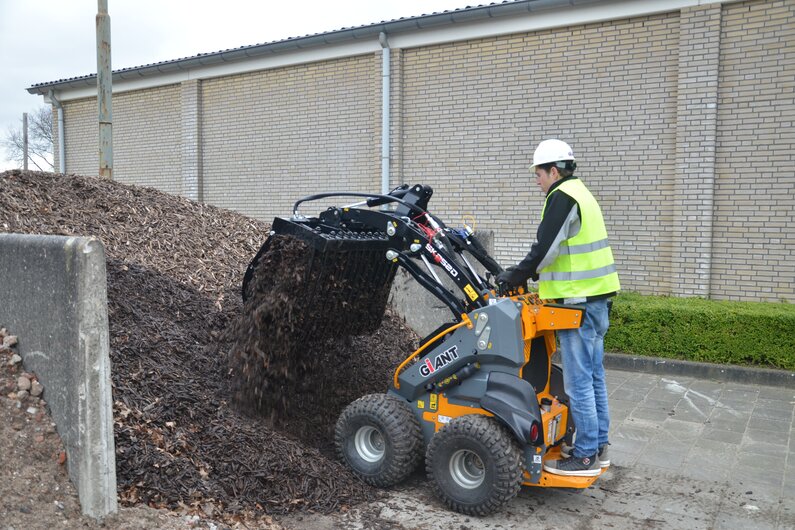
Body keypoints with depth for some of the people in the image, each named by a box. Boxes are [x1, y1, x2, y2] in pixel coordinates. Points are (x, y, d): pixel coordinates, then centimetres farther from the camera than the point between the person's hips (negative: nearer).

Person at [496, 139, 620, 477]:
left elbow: (545, 248, -17)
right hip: (595, 297, 10)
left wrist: (518, 274, -3)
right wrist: (526, 275, 17)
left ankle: (585, 456, 5)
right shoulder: (580, 194, 20)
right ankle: (597, 447, 25)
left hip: (578, 301, -10)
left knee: (578, 382, -3)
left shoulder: (562, 197, -12)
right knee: (593, 377, 15)